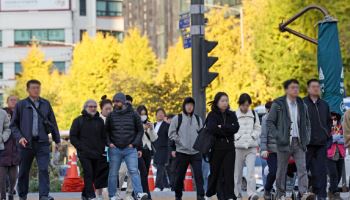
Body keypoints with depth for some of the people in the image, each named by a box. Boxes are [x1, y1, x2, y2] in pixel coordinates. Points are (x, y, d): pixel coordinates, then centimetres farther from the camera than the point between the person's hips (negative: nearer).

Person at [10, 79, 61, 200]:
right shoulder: (21, 105, 3)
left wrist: (57, 140, 13)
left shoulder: (45, 104, 8)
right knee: (24, 171, 9)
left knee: (44, 169, -12)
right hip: (26, 143, 0)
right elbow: (13, 125, 5)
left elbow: (53, 123, 14)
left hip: (42, 142, 1)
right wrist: (19, 137, -11)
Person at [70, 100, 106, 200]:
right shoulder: (78, 121, 4)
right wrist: (82, 148, -9)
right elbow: (73, 137, 1)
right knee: (88, 173, -16)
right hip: (84, 154, -4)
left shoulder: (100, 121, 14)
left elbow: (104, 137, 20)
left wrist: (102, 149, 5)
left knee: (94, 175, 4)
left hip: (97, 154, 4)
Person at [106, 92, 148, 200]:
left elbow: (140, 130, 5)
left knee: (134, 171, -12)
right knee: (113, 173, 6)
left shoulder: (133, 115, 2)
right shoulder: (111, 115, 4)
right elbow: (106, 131, 11)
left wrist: (134, 143, -4)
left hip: (130, 149, -2)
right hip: (114, 149, 2)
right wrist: (109, 143, -4)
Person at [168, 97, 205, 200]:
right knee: (179, 176, 6)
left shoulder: (197, 119, 11)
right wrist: (179, 142, -7)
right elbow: (172, 134, 0)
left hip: (196, 152, 1)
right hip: (181, 152, -1)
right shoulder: (177, 118, 2)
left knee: (199, 175, -9)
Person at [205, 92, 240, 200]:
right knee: (215, 172, 8)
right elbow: (211, 128, -18)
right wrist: (227, 130, -11)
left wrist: (222, 127, -14)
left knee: (229, 172, -7)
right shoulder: (212, 115, 0)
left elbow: (236, 127, -6)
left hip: (229, 147, 2)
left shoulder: (231, 115, 10)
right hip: (216, 148, -2)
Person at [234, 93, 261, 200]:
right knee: (237, 172, 4)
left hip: (251, 147, 1)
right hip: (238, 147, -1)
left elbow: (257, 128, 13)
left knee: (251, 170, -13)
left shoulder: (254, 115, 10)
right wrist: (237, 137, -12)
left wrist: (253, 136, -3)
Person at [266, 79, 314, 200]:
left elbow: (307, 123, 22)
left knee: (302, 168, -11)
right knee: (282, 170, 4)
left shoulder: (302, 105, 12)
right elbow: (269, 122, -3)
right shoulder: (278, 105, -2)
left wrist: (307, 138, 8)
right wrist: (278, 136, -12)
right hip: (284, 142, -3)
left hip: (299, 142, 3)